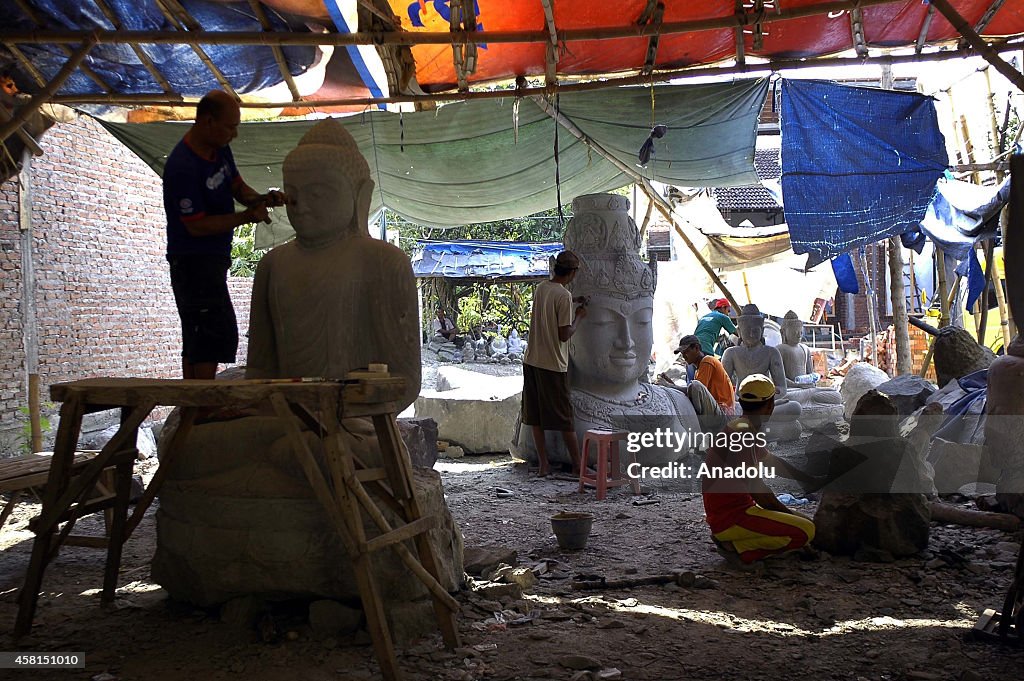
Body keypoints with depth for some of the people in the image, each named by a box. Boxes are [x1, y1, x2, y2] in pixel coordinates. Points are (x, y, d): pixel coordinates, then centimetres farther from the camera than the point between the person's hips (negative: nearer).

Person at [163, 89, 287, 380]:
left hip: (213, 258, 10)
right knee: (219, 331, -16)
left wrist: (262, 199, -6)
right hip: (193, 260, -10)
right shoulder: (182, 167, -21)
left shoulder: (220, 149, 7)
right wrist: (246, 216, -22)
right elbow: (196, 226, -20)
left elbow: (238, 187, 16)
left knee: (197, 339, 11)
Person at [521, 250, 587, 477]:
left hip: (531, 362, 7)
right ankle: (577, 465, 11)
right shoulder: (564, 296, -16)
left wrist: (572, 302, 32)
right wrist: (578, 316, -2)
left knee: (536, 416, 9)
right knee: (564, 419, 2)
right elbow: (565, 335, -16)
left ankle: (543, 464, 11)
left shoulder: (540, 288, 7)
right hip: (553, 365, -7)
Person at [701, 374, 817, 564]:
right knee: (805, 531, -16)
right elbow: (757, 489, -18)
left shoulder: (744, 429, 15)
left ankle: (734, 542, 6)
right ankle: (738, 547, -12)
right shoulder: (741, 431, -18)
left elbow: (773, 463, 29)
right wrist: (787, 513, -4)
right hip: (731, 518, -11)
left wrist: (814, 481, 31)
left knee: (803, 522, 20)